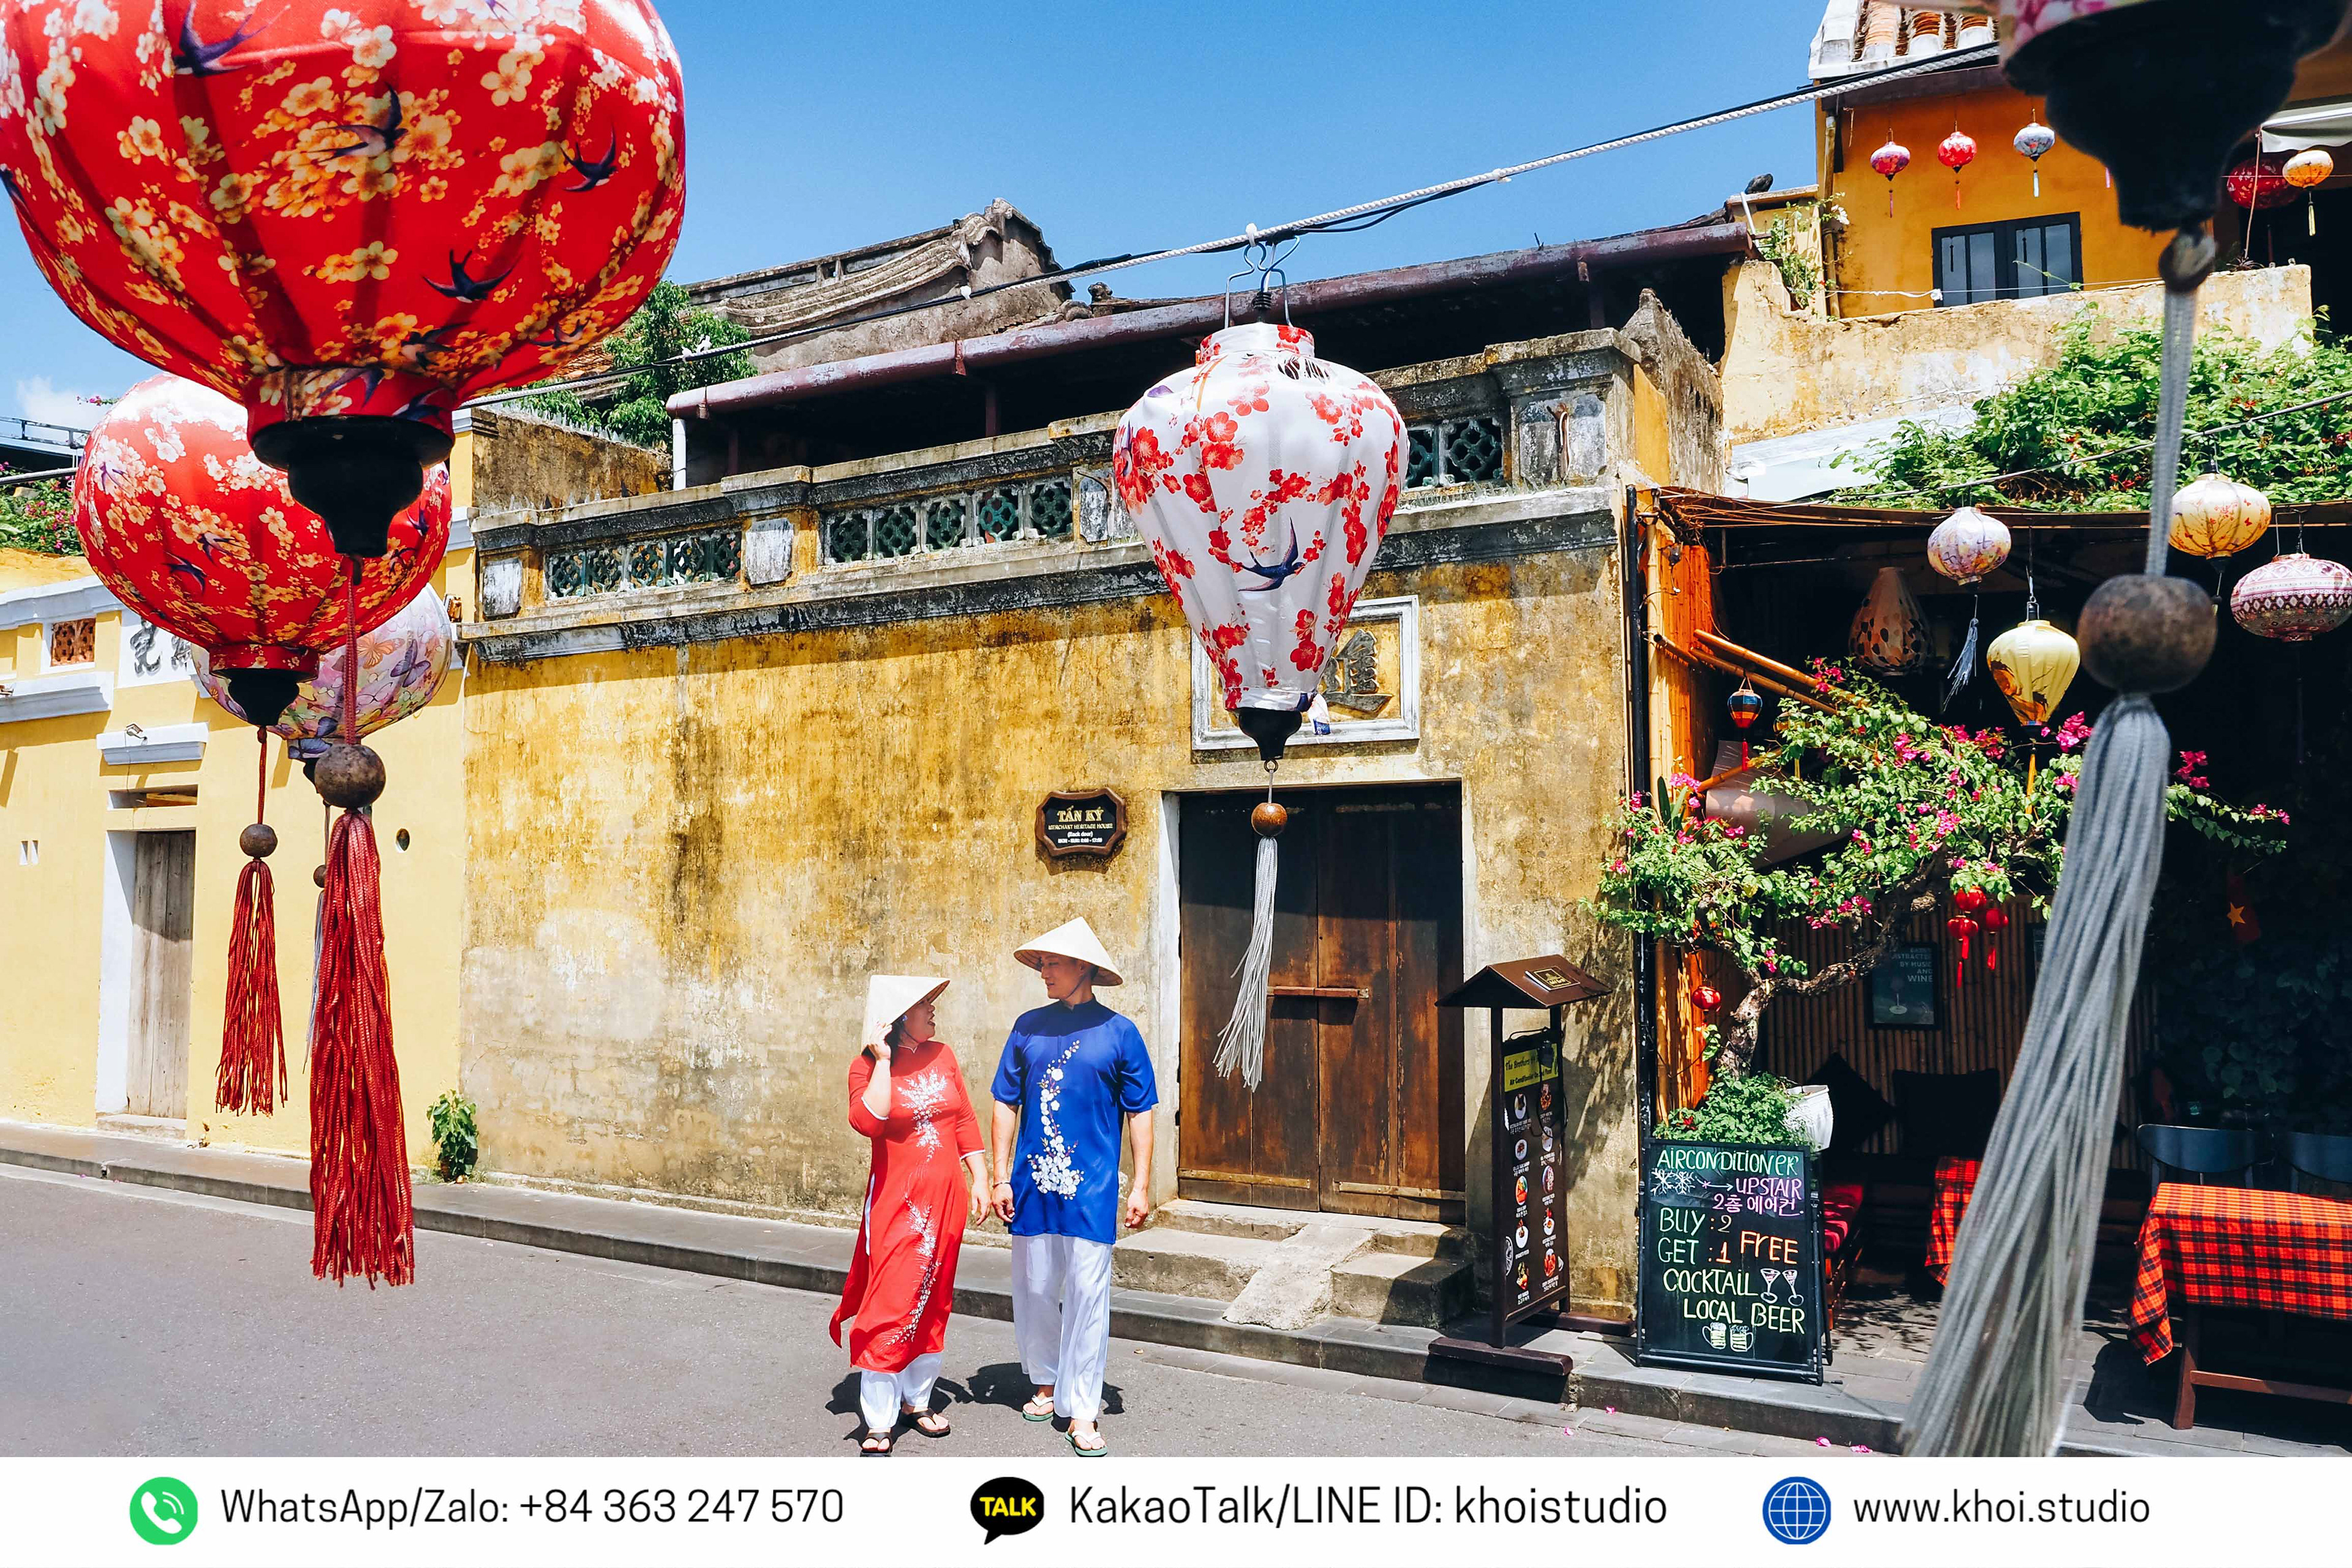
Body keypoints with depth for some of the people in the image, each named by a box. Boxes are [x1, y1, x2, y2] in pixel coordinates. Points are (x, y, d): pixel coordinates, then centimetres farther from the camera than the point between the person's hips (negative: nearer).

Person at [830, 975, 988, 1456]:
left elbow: (965, 1121, 9)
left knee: (932, 1304, 13)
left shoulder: (942, 1055, 5)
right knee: (890, 1306, -6)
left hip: (945, 1199, 5)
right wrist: (883, 1061, -21)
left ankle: (917, 1399, 28)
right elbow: (867, 1121, -25)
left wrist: (980, 1178, 6)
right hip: (896, 1201, -5)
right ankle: (879, 1422, 1)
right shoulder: (867, 1066, -7)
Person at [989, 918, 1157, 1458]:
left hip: (1092, 1188, -3)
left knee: (1087, 1292, -2)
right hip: (1032, 1183, 3)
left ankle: (1081, 1409, 7)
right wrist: (1000, 1178, 4)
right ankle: (1046, 1382, 31)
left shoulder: (1118, 1032, -1)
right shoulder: (1029, 1027, 5)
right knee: (1034, 1288, 11)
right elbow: (1006, 1105, 8)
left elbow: (1140, 1113, 2)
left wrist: (1141, 1186, -2)